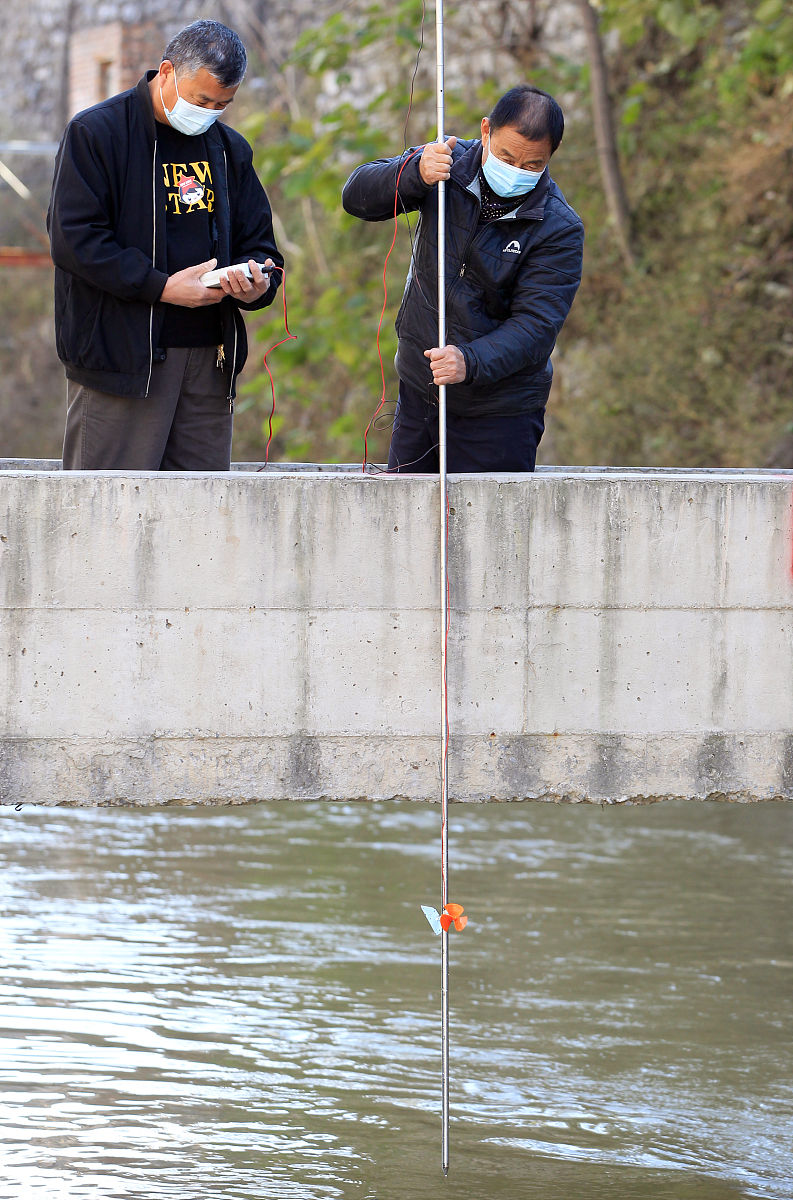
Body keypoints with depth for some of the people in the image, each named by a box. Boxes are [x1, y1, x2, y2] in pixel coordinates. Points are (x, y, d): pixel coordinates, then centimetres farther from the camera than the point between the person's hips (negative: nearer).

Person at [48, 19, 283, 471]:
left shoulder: (230, 149, 16)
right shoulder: (96, 133, -4)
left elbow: (257, 242, 20)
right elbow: (74, 239, -11)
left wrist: (257, 284, -5)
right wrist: (161, 288, -18)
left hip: (210, 361, 6)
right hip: (120, 358, -6)